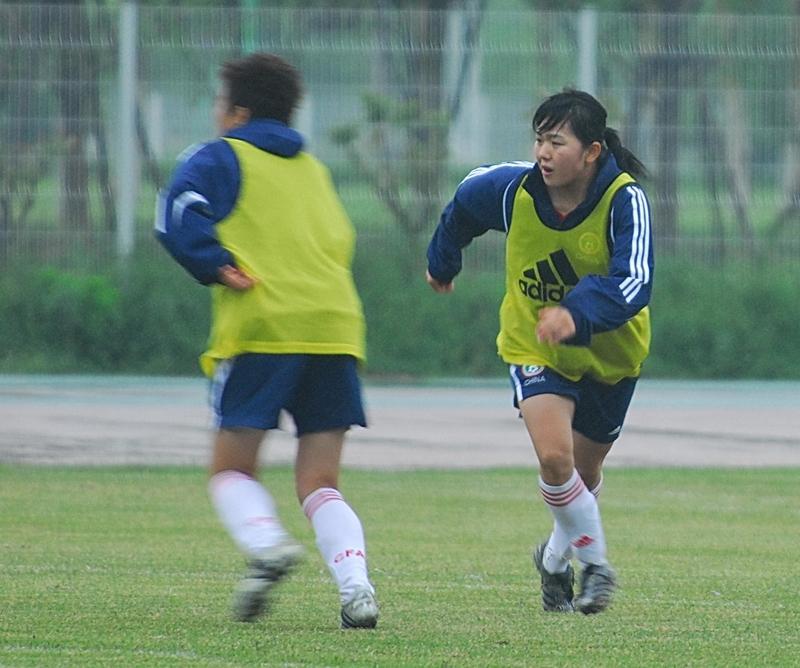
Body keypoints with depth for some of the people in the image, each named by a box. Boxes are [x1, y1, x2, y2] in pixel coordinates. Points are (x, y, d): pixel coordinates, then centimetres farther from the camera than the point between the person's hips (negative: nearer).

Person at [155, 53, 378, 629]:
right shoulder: (313, 169, 25)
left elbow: (178, 217, -9)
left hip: (263, 327, -5)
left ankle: (266, 544, -23)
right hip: (336, 324, 5)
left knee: (233, 469, 7)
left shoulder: (220, 159, 6)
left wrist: (218, 268, -5)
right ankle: (355, 583, -18)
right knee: (320, 484, 5)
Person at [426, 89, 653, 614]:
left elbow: (634, 281, -40)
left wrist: (577, 314, -57)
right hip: (535, 347, 1)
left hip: (610, 352, 0)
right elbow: (465, 202, 6)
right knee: (554, 456, -21)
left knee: (583, 473, 14)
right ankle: (597, 565, 0)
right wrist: (443, 263, 22)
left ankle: (556, 558, 44)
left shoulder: (625, 201, -27)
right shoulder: (513, 190, -18)